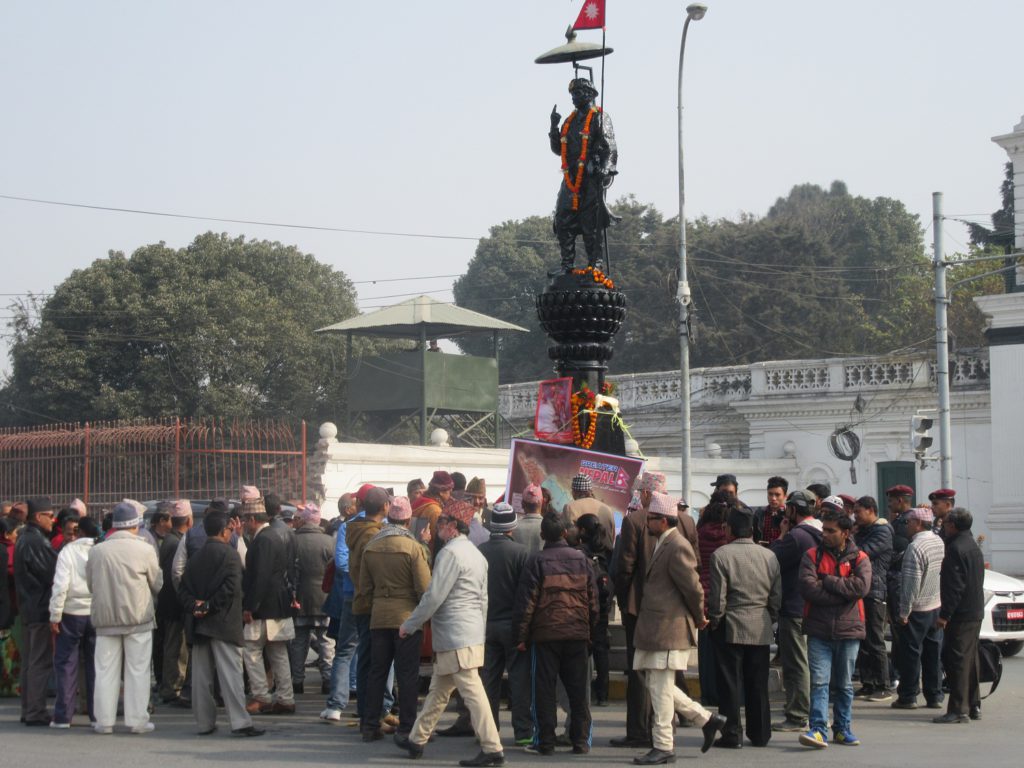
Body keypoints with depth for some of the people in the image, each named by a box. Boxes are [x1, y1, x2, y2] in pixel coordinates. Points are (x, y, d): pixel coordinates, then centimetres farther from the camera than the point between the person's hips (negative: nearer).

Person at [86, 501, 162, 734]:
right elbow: (157, 584, 0)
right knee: (138, 670, 5)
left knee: (106, 670, 8)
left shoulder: (97, 551, -1)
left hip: (105, 617, 2)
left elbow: (91, 584, 9)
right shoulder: (145, 549, -9)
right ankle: (137, 720, 5)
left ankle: (104, 720, 10)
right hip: (138, 616, -2)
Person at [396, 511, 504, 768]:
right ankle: (417, 740, 28)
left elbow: (434, 596, -16)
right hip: (473, 632, 10)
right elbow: (483, 599, 19)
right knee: (438, 691, 18)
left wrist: (410, 625, -7)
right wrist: (480, 629, 24)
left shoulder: (451, 552, -14)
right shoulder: (477, 554, 16)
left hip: (455, 636, -10)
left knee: (472, 692, -9)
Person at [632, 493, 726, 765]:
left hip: (669, 628, -10)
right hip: (655, 628, 10)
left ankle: (663, 747, 4)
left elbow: (693, 587, -16)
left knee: (660, 688, -4)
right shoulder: (662, 545, 15)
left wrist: (699, 618, -3)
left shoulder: (677, 548, -16)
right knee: (657, 685, 14)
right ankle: (707, 720, 22)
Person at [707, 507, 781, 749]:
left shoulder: (721, 555, -10)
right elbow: (777, 597, 7)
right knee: (758, 684, 11)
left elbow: (717, 597, -11)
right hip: (761, 630, 4)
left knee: (730, 683, 1)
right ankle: (760, 733, 16)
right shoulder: (770, 556, 4)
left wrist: (713, 623, 1)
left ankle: (732, 734, 1)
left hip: (731, 629, -4)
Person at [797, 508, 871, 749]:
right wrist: (843, 592, -13)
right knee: (819, 681, -9)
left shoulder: (859, 558, 3)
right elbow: (808, 587, -12)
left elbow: (861, 586, -15)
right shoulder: (813, 555, 3)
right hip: (819, 630, -1)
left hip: (848, 630, 1)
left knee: (844, 684, 11)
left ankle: (842, 729, 21)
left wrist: (828, 580, -12)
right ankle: (818, 730, -13)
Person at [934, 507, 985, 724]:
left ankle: (958, 709, -10)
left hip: (961, 614, -10)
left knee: (956, 659, -8)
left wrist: (945, 614, -19)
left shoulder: (956, 549, -16)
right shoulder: (974, 547, 15)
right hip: (976, 612, 10)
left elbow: (954, 585, -21)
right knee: (970, 658, 15)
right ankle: (974, 706, 20)